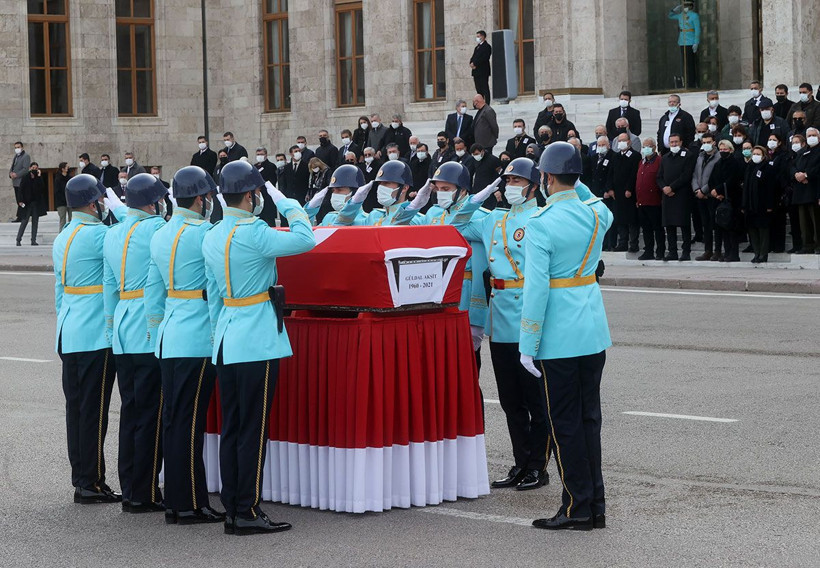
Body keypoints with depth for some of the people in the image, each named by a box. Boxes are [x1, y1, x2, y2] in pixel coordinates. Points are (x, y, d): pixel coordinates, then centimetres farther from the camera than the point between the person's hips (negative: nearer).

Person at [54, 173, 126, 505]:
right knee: (93, 409, -5)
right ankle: (91, 483, -2)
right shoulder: (97, 234, -16)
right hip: (96, 336, -9)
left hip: (69, 336, 9)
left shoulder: (62, 239, 14)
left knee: (76, 406, 11)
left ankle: (79, 478, 16)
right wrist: (122, 210, 4)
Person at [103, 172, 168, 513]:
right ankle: (144, 495, -2)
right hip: (151, 332, -8)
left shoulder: (112, 235, 14)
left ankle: (130, 490, 14)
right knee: (151, 414, -3)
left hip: (122, 335, 8)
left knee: (130, 411, 12)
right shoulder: (156, 228, -10)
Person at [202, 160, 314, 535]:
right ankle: (247, 512, -2)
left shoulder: (211, 238, 11)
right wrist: (287, 204, -4)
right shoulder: (253, 233, -15)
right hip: (257, 342, -8)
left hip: (226, 342, 8)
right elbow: (305, 240, -18)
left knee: (231, 429, 10)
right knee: (253, 429, -4)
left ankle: (232, 510, 13)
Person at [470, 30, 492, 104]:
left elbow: (484, 58, -16)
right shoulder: (477, 47, 22)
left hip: (483, 72, -8)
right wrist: (472, 63, -5)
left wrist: (474, 64, -15)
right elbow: (473, 58, 17)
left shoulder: (487, 46, -5)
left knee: (485, 89, -9)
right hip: (476, 72, 8)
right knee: (479, 90, 7)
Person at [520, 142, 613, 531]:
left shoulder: (541, 224, -16)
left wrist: (527, 346, -13)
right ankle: (596, 506, 17)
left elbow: (536, 288, -18)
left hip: (560, 338, -6)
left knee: (564, 424, 1)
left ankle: (578, 507, 4)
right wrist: (572, 187, 29)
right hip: (594, 332, 6)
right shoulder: (597, 213, 2)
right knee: (589, 418, 12)